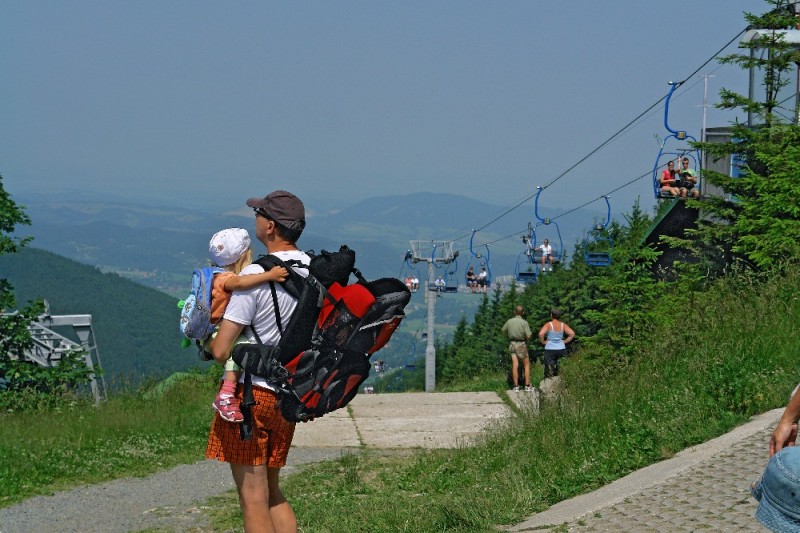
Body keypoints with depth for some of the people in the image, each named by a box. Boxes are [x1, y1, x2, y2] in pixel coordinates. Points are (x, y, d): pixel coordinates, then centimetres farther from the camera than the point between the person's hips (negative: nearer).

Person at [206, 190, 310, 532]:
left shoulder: (255, 276, -18)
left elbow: (221, 350, -19)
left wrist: (210, 346, 3)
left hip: (251, 392, -7)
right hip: (288, 397, 7)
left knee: (253, 497, -1)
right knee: (271, 492, 19)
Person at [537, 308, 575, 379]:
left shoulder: (548, 325, -10)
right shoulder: (563, 325, 1)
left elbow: (541, 334, -24)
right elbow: (572, 334, -4)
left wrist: (543, 342, -8)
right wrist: (565, 341, 4)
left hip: (550, 349, -4)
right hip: (561, 349, 4)